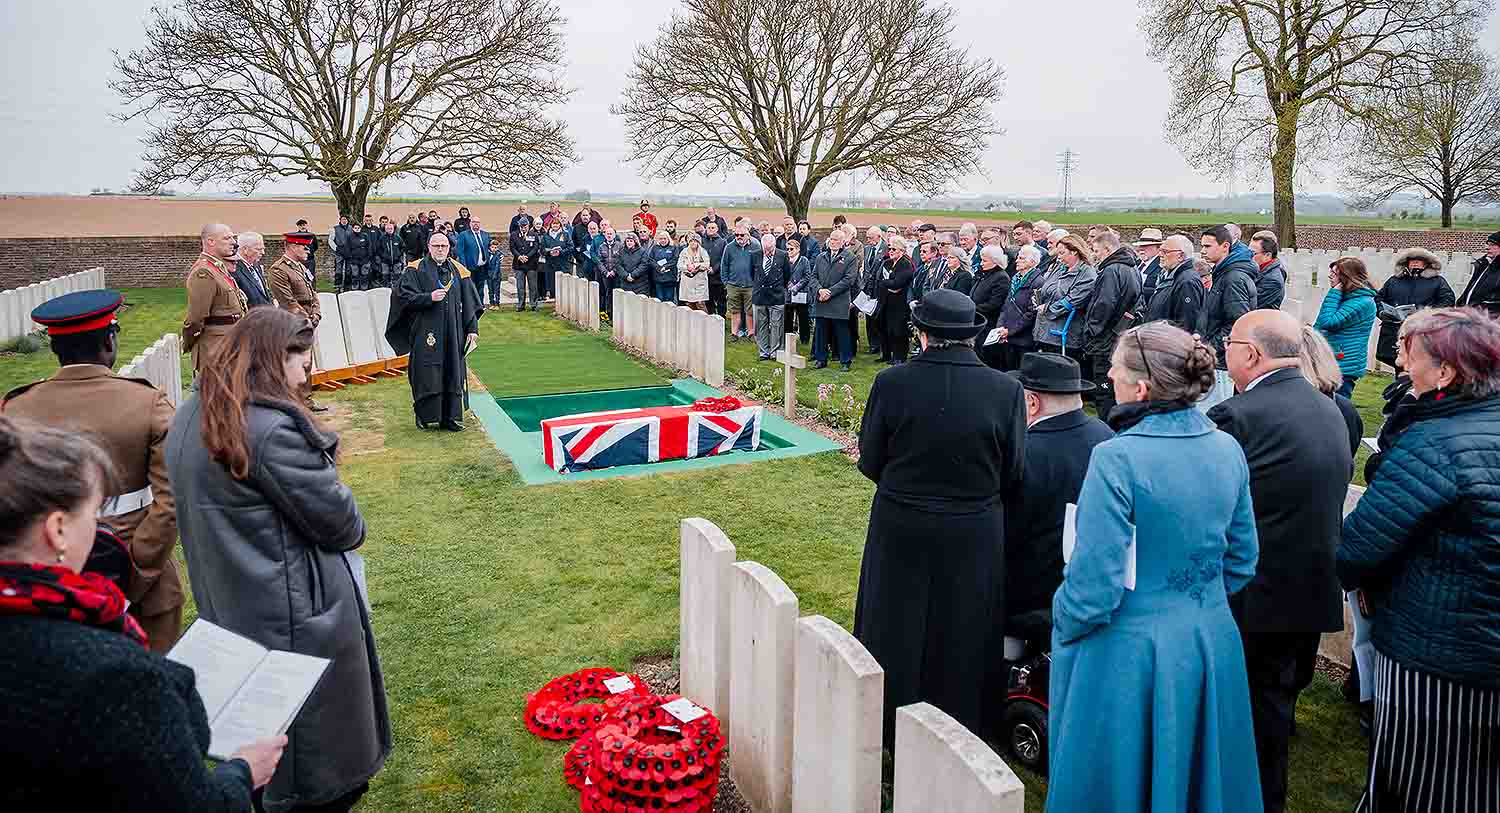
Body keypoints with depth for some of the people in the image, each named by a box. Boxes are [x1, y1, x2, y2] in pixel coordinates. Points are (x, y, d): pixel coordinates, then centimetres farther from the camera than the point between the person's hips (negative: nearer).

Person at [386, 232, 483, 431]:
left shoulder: (459, 271, 10)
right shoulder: (415, 270, 1)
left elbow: (469, 303, 10)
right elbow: (404, 296, -7)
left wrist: (472, 329, 3)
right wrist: (429, 297, -19)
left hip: (453, 334, 3)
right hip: (426, 332, -3)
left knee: (453, 375, 5)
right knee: (427, 376, -1)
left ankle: (451, 418, 13)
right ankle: (424, 415, 14)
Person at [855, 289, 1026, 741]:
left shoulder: (891, 383, -14)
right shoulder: (1006, 390, -13)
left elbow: (870, 462, -6)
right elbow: (1012, 475, -6)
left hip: (900, 530, 0)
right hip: (974, 536, 0)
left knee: (896, 631, 18)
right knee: (959, 638, 17)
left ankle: (891, 733, 36)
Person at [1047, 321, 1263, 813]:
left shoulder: (1116, 459, -23)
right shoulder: (1228, 450, -3)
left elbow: (1093, 583, -22)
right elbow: (1241, 561, 7)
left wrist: (1062, 625, -3)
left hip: (1128, 656, -6)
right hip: (1209, 644, 6)